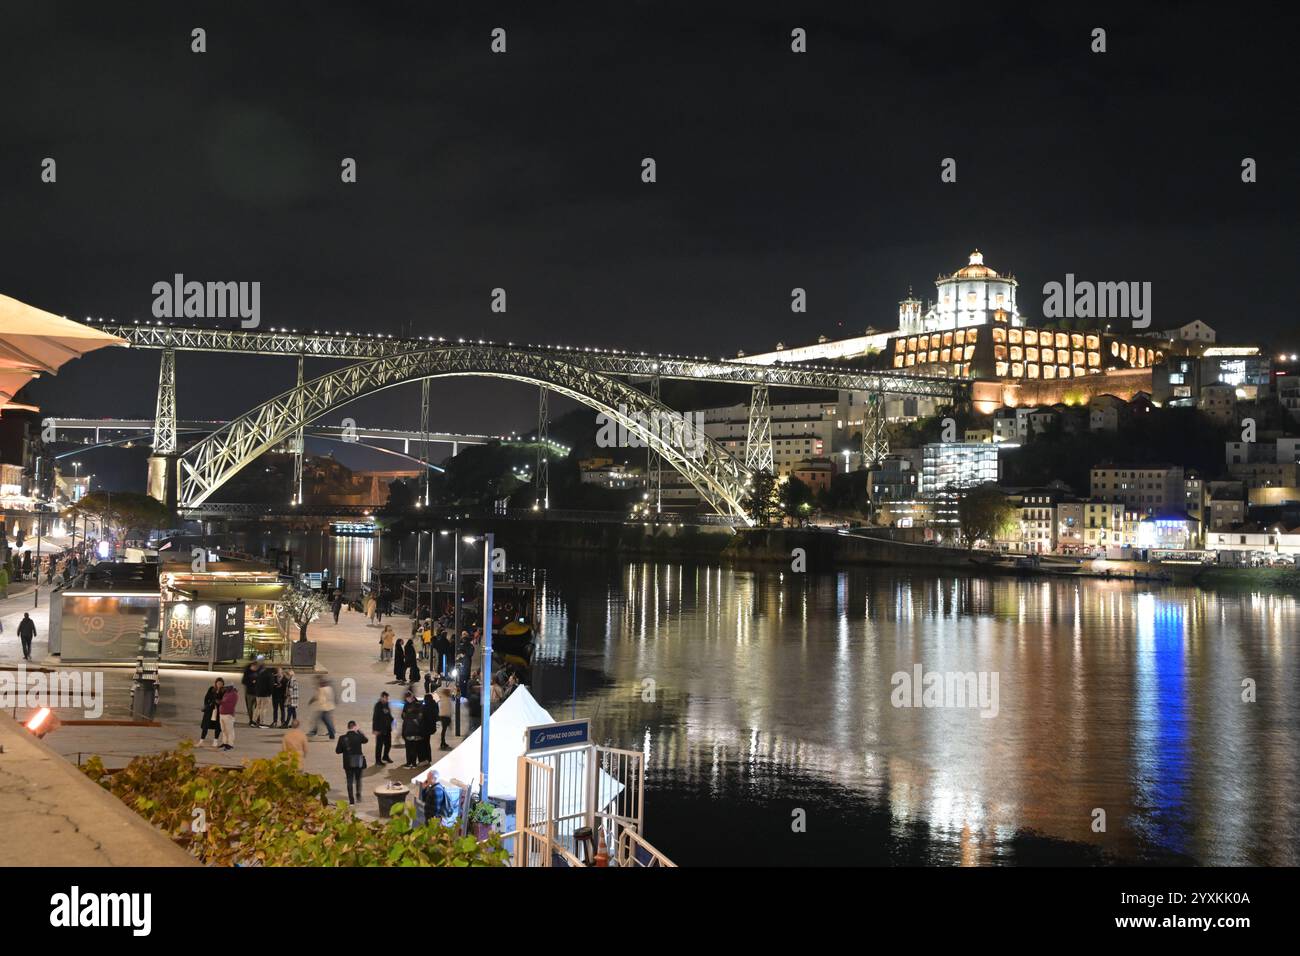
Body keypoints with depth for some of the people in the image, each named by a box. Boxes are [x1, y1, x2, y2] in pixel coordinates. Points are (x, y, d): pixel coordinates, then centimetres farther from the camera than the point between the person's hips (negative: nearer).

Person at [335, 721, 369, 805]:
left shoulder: (342, 738, -9)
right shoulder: (358, 737, -12)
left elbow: (337, 751, -5)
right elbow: (365, 740, 9)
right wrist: (359, 732, 12)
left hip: (348, 763, 1)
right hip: (358, 762, -1)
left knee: (350, 781, 9)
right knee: (358, 779, 21)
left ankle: (351, 800, 8)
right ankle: (358, 795, 17)